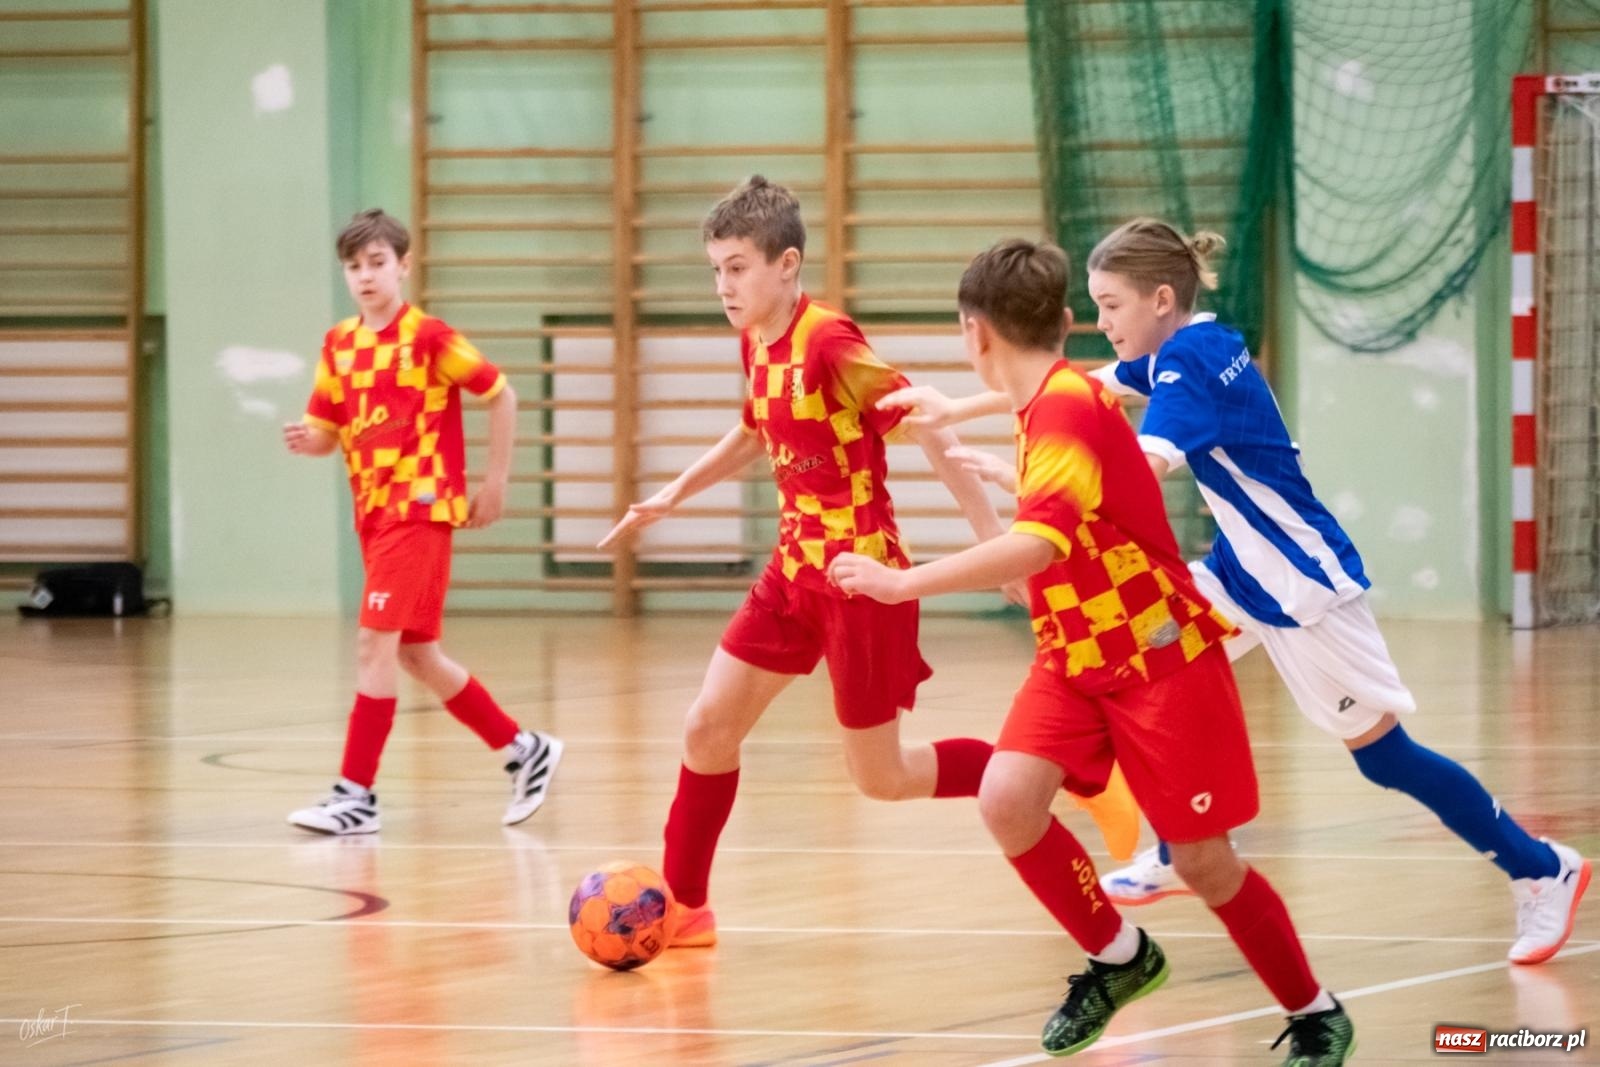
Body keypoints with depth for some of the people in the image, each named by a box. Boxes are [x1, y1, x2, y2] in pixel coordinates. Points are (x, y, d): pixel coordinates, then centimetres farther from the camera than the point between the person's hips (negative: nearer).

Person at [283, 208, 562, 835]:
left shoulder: (429, 337, -10)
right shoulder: (338, 346, 9)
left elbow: (501, 395, -4)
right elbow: (328, 433, 12)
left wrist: (495, 482, -3)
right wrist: (306, 441, -11)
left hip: (421, 508, -8)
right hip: (373, 516, 8)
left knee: (375, 644, -14)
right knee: (416, 655, 12)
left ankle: (357, 795, -12)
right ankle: (522, 749, 27)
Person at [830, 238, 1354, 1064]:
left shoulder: (1067, 410, -24)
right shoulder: (1046, 407, 5)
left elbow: (1039, 545, -38)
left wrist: (905, 583, -38)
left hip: (1161, 661, -8)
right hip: (1075, 660, 8)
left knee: (1203, 864, 0)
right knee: (1007, 800, -14)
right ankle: (1118, 957, 8)